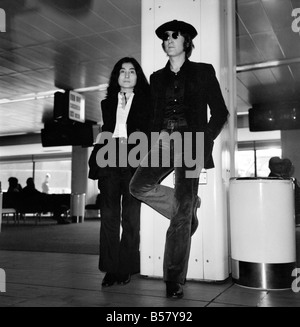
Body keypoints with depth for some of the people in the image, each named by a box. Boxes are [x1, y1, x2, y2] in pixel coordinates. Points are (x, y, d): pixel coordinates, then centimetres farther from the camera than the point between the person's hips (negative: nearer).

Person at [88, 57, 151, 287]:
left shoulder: (146, 101, 11)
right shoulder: (108, 103, 20)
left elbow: (150, 130, 3)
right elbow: (104, 133, 17)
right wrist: (96, 162, 7)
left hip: (134, 163, -3)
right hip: (110, 162, 3)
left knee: (130, 218, 0)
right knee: (108, 216, 0)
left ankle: (127, 269, 9)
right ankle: (111, 268, 7)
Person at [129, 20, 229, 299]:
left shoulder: (203, 72, 7)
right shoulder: (157, 77, 18)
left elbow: (220, 112, 3)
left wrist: (203, 143, -9)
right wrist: (160, 134, -1)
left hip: (189, 144, -4)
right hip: (165, 142, 4)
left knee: (181, 216, -9)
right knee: (139, 185, -21)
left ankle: (174, 281, 1)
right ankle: (189, 208, 5)